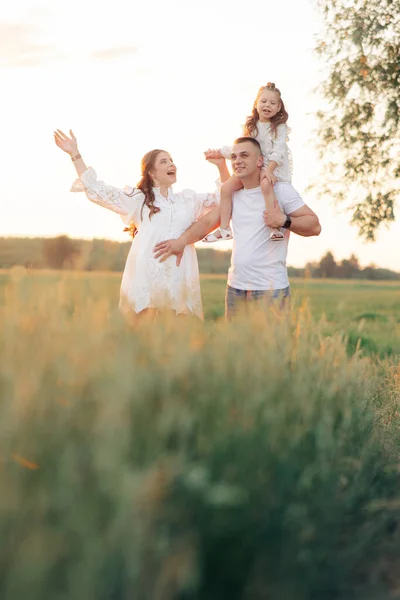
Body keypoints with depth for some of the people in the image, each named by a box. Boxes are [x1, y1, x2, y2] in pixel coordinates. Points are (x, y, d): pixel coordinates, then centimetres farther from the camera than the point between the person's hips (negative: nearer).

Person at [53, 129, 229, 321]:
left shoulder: (188, 199, 23)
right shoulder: (137, 199, 14)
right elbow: (96, 190, 12)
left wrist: (221, 166, 10)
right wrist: (75, 155, 9)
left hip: (180, 281, 3)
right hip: (146, 280, -2)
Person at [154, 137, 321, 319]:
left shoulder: (280, 189, -3)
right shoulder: (232, 193, 13)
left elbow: (314, 226, -5)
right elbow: (208, 222, 2)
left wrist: (284, 221, -22)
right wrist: (183, 240, -16)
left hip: (271, 288, -5)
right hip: (235, 287, 5)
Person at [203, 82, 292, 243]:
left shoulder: (279, 127, -3)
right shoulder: (251, 126, 13)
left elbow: (278, 151, -15)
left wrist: (269, 170, -28)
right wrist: (220, 152, 12)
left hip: (274, 168, -6)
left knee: (266, 184, -40)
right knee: (226, 187, -10)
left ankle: (274, 228, -39)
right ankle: (224, 229, -4)